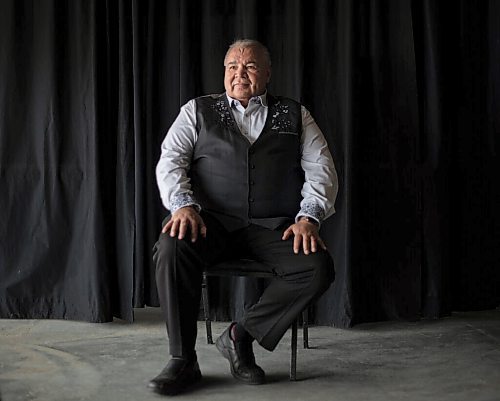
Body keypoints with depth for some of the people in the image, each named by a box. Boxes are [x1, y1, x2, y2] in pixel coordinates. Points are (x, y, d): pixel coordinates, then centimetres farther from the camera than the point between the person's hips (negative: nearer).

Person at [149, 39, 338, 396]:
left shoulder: (295, 115, 16)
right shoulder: (198, 111, 16)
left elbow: (321, 169, 8)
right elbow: (170, 161, 5)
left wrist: (308, 218, -9)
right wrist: (183, 205, -15)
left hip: (273, 226, 1)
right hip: (213, 221, 0)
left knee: (319, 268, -27)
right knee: (172, 248, -32)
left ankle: (242, 335, -8)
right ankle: (183, 361, -18)